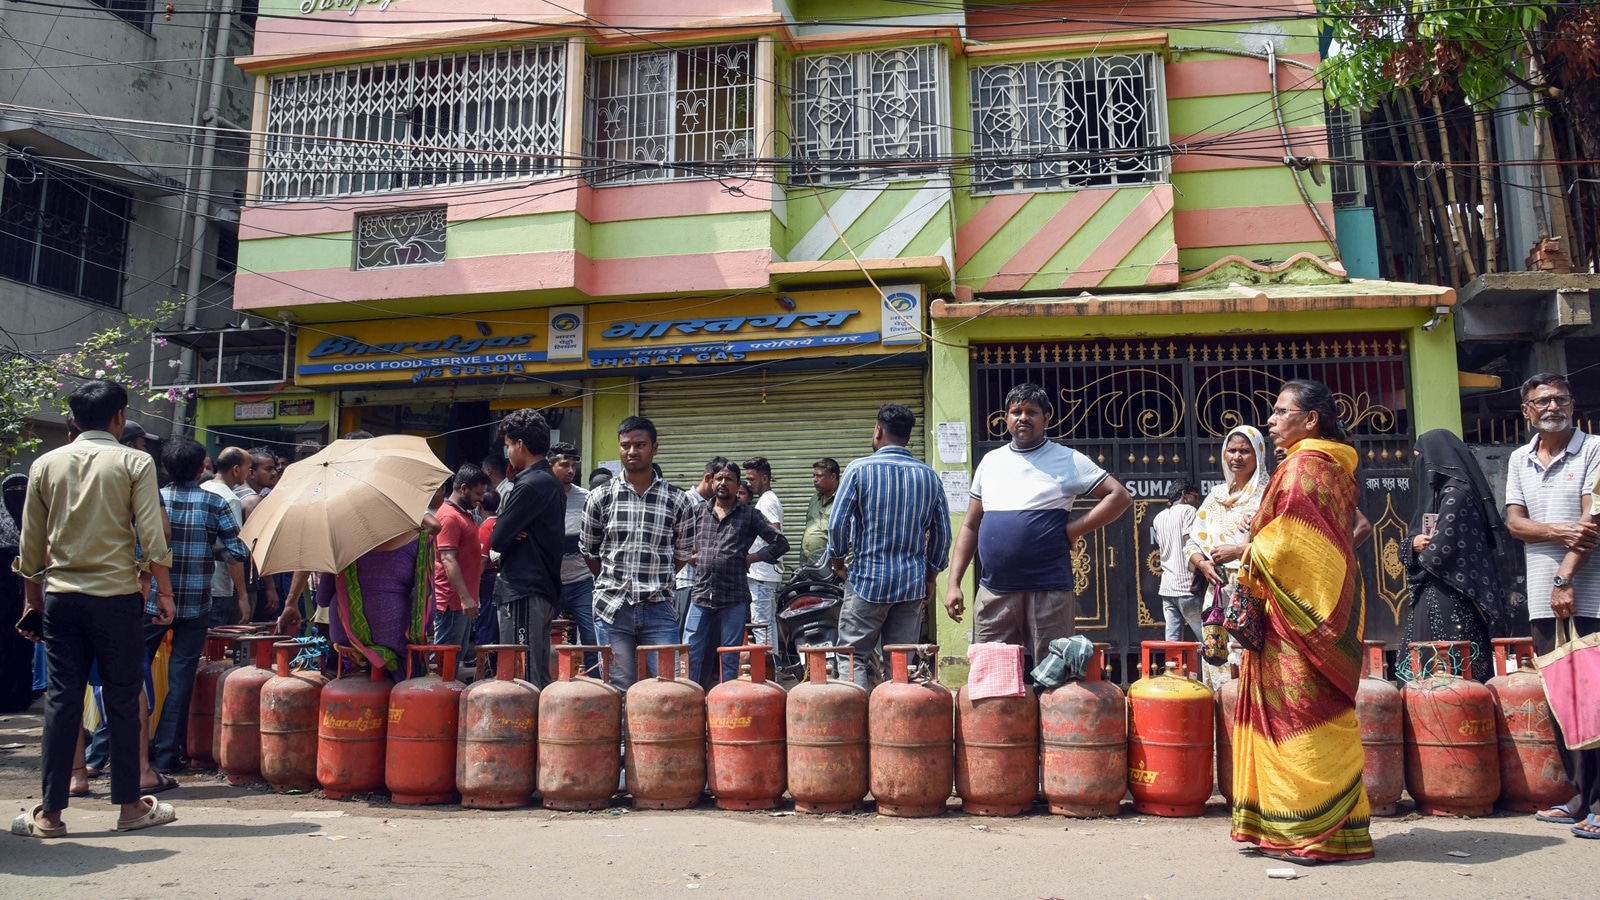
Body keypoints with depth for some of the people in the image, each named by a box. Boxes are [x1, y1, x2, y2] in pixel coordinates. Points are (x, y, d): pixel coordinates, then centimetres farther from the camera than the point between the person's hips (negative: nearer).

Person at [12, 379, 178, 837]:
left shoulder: (46, 464, 7)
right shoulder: (134, 463, -4)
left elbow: (30, 543, 9)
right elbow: (152, 538, -9)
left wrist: (33, 594, 21)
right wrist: (164, 593, -1)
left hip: (60, 595, 3)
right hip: (117, 594, -3)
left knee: (62, 699, 7)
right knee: (122, 700, 4)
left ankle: (50, 812, 9)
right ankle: (130, 804, 12)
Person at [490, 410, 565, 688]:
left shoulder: (529, 485, -15)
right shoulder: (553, 483, 15)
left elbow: (497, 539, -14)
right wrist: (513, 533, -6)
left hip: (523, 592, -9)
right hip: (545, 589, 9)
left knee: (522, 679, -5)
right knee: (540, 678, 13)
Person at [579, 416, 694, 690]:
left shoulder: (676, 500, 1)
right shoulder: (600, 497, 1)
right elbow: (587, 550, 12)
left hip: (659, 609, 0)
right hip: (612, 607, 0)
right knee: (620, 690, 5)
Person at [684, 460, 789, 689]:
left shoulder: (750, 515, 5)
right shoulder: (698, 512, 12)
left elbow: (781, 543, 4)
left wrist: (751, 558, -2)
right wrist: (692, 555, 6)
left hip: (734, 599, -2)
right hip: (701, 594, 2)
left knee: (730, 661, 5)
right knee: (691, 656, 2)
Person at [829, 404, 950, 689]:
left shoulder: (859, 469, -6)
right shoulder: (929, 475, 5)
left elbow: (837, 524, -9)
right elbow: (942, 532, 7)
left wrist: (838, 563, 7)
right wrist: (931, 575, 18)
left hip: (868, 579, -3)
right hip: (912, 585, 4)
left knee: (853, 657, 4)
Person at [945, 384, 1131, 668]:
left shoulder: (1068, 460, 2)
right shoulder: (991, 461, 13)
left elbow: (1120, 496, -1)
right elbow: (970, 526, 15)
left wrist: (1073, 530, -8)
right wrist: (954, 584, 7)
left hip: (1049, 592, -3)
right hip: (994, 593, 4)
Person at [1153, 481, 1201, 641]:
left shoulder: (1158, 518, 18)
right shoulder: (1187, 510, -3)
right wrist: (1197, 575, -17)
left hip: (1167, 587, 7)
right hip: (1186, 587, -7)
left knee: (1172, 641, 3)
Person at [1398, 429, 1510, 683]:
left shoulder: (1456, 493, -12)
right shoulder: (1435, 492, 18)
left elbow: (1442, 547, -19)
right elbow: (1418, 539, 20)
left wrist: (1423, 554, 2)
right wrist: (1414, 544, -3)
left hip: (1449, 598, -9)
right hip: (1431, 596, 9)